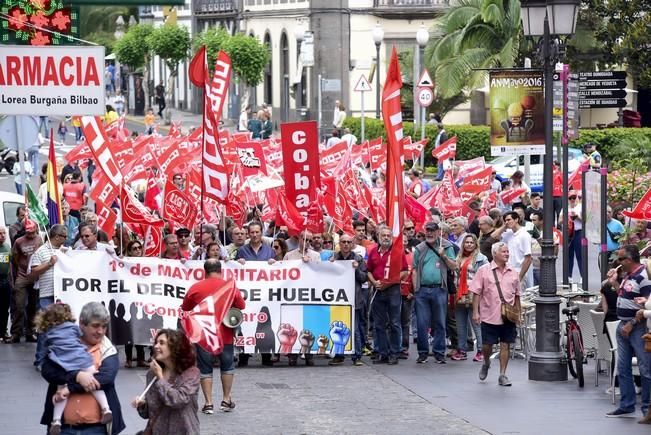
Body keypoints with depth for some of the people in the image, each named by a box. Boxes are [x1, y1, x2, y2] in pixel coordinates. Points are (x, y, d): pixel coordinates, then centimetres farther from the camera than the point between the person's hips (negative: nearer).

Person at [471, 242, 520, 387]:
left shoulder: (513, 273, 9)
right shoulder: (484, 271, -1)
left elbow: (517, 295, 15)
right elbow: (477, 293, -2)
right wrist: (475, 312, -8)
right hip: (489, 315, -2)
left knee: (505, 345, 1)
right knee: (487, 345, 4)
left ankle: (502, 375, 8)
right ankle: (486, 363, 35)